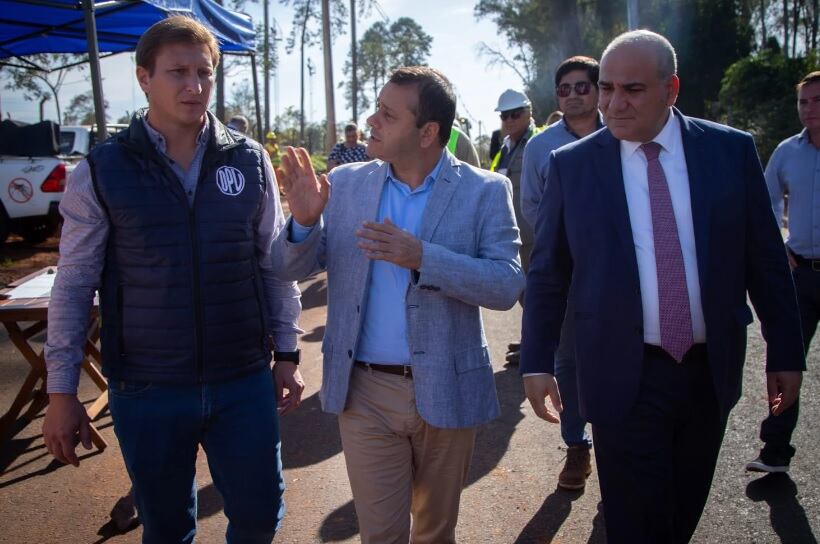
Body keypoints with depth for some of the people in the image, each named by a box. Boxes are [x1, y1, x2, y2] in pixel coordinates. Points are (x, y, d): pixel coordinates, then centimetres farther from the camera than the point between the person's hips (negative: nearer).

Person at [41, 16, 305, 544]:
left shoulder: (250, 160, 0)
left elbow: (274, 264, 5)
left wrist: (287, 354, 5)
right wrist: (62, 390, -3)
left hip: (244, 381, 1)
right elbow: (74, 286, -2)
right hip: (146, 390, -1)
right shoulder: (102, 171, -5)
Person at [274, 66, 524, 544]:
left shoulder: (485, 191, -6)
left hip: (447, 392, -1)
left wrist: (423, 258, -26)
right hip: (364, 391, 1)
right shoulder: (345, 183, 1)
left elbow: (508, 285, -14)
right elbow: (294, 269, 3)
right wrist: (305, 220, -18)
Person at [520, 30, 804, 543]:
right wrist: (537, 363, -2)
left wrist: (786, 352, 6)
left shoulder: (733, 150, -1)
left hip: (711, 371, 2)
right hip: (624, 377, -2)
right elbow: (548, 274, 0)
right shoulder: (571, 164, -4)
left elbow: (767, 260, 4)